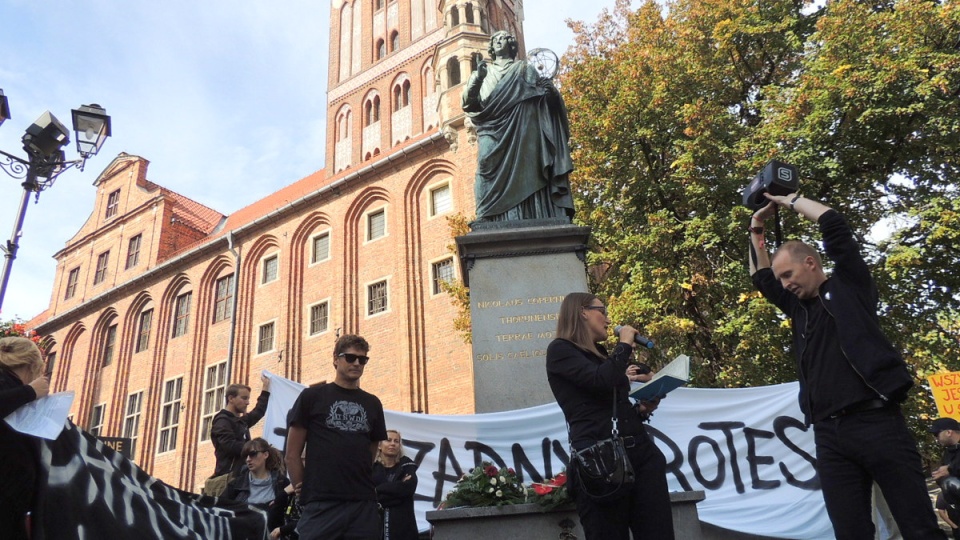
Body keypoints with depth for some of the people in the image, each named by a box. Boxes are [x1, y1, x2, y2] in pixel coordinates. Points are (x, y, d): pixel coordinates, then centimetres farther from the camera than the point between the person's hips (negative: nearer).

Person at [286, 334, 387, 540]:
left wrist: (360, 486, 9)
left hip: (364, 504, 4)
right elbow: (292, 454, 2)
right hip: (321, 504, -3)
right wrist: (307, 492, 0)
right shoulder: (312, 396, 3)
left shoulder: (372, 404, 14)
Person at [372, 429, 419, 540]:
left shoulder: (407, 465, 12)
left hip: (402, 524, 0)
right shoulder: (371, 468, 12)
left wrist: (379, 489, -3)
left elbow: (407, 488, -6)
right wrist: (398, 486, -8)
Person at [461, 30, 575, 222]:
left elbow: (542, 95, 12)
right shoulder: (484, 72, 25)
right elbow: (467, 103, 11)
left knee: (523, 181, -12)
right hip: (493, 138, 1)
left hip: (520, 135, -1)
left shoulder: (524, 69, 23)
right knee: (494, 185, -14)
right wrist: (476, 79, -7)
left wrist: (549, 89, -12)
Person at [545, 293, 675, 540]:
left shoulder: (601, 354, 23)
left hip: (641, 451, 7)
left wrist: (642, 409, 8)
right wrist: (625, 344, -4)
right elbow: (600, 381, -19)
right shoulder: (560, 350, -2)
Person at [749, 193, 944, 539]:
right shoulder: (799, 309, 23)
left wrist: (790, 200, 16)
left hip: (875, 421, -5)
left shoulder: (849, 284, 10)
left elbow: (834, 225, 4)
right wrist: (757, 229, 30)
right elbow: (761, 278, 33)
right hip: (829, 434, 5)